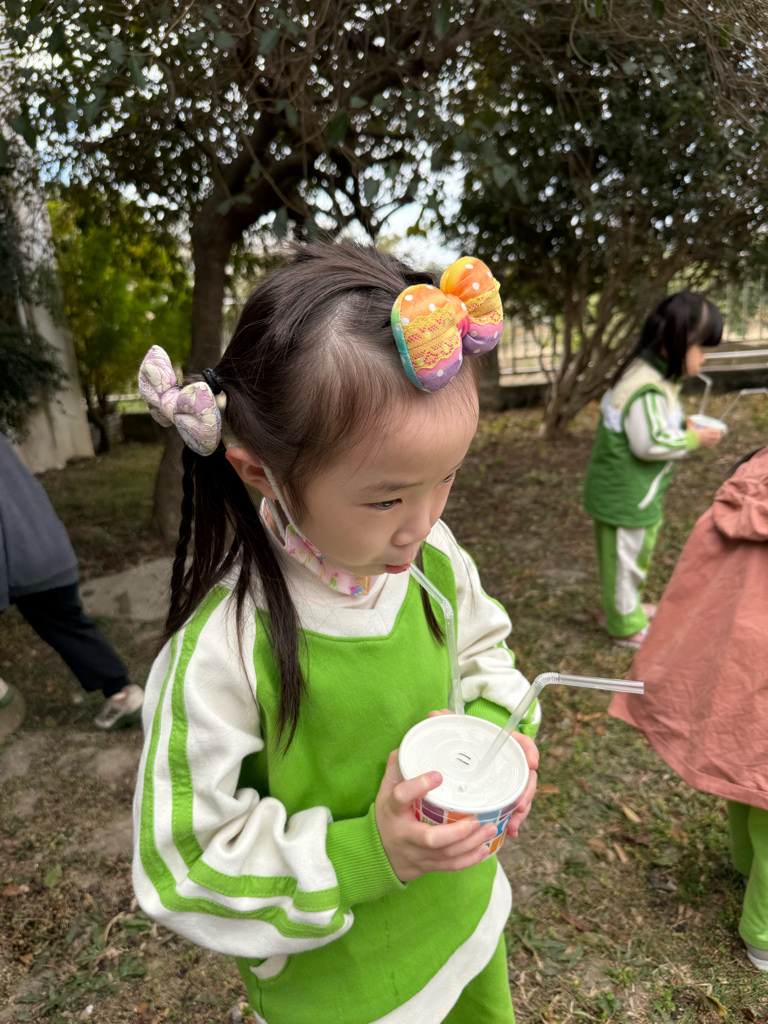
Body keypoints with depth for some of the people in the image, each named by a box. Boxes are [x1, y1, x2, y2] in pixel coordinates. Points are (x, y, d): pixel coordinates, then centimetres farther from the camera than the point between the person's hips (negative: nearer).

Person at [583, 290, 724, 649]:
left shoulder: (650, 375, 7)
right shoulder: (648, 390, -27)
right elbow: (649, 443, -28)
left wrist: (682, 426, 3)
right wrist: (693, 439, -15)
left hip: (634, 492, 11)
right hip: (625, 496, -11)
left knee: (636, 553, 26)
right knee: (625, 557, 7)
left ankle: (623, 607, 45)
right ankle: (626, 625, 25)